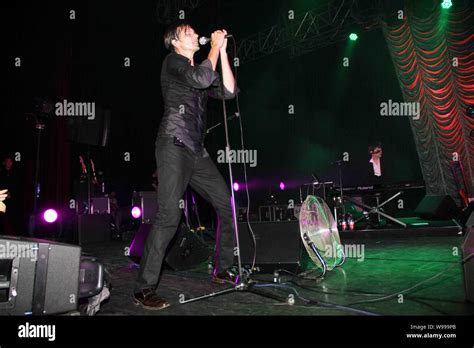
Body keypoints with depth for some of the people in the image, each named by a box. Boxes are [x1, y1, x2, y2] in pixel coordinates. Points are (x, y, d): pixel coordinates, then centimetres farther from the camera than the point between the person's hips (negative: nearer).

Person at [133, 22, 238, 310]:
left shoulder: (200, 69, 25)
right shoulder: (172, 61, 4)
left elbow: (228, 92, 10)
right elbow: (201, 79, -15)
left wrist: (223, 52, 9)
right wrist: (215, 46, -1)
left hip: (197, 151, 8)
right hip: (174, 147, -8)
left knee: (229, 205, 6)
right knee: (169, 216, -17)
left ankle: (224, 270, 20)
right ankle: (144, 289, -9)